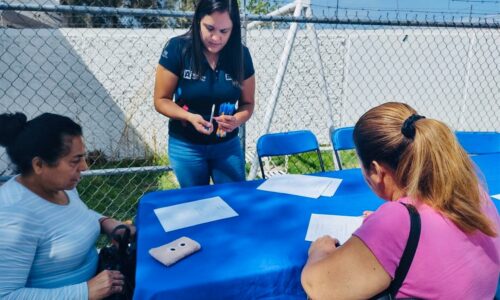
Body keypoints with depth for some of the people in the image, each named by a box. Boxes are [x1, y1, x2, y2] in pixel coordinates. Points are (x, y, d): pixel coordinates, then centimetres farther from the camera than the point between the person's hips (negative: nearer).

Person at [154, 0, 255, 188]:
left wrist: (236, 121, -22)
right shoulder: (177, 48, -14)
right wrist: (190, 117, -26)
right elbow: (161, 100, -9)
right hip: (186, 145, -1)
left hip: (228, 145, 2)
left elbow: (248, 104, -1)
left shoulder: (241, 54, -8)